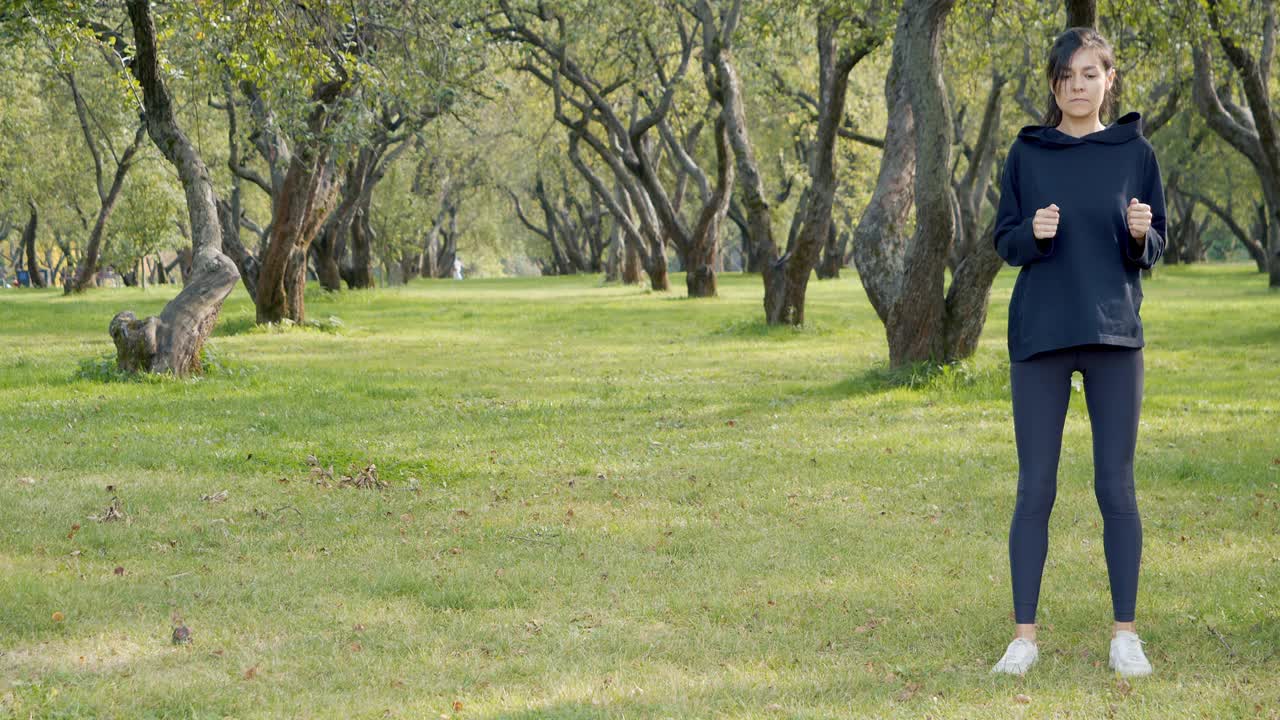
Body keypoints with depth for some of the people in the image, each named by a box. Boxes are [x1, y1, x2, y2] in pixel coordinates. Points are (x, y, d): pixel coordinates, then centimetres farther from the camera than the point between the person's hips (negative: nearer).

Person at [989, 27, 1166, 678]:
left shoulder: (1134, 153, 5)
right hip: (1039, 335, 0)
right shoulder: (1027, 154, 5)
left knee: (1115, 487, 1)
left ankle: (1125, 635, 9)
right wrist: (1033, 233, -15)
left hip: (1114, 334, 0)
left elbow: (1151, 253, 7)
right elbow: (1005, 244, 6)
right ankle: (1024, 636, 6)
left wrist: (1140, 235, -15)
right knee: (1035, 489, 1)